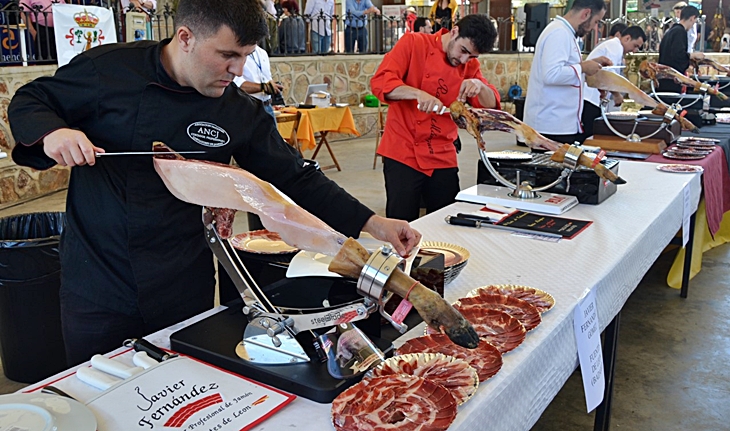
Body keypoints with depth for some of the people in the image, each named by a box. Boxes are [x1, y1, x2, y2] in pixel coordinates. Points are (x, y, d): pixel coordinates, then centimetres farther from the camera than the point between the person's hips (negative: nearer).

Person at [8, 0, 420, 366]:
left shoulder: (242, 113, -5)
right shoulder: (108, 70, -10)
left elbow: (296, 179, -1)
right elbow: (28, 102, 2)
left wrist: (371, 223, -7)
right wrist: (51, 132, -21)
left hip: (184, 289, 2)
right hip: (96, 280, -1)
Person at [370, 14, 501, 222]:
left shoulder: (469, 65, 7)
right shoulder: (413, 43, -5)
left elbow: (491, 105, 4)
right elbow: (380, 82, -15)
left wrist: (480, 86, -17)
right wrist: (418, 93, -31)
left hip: (443, 158, 5)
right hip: (403, 154, -4)